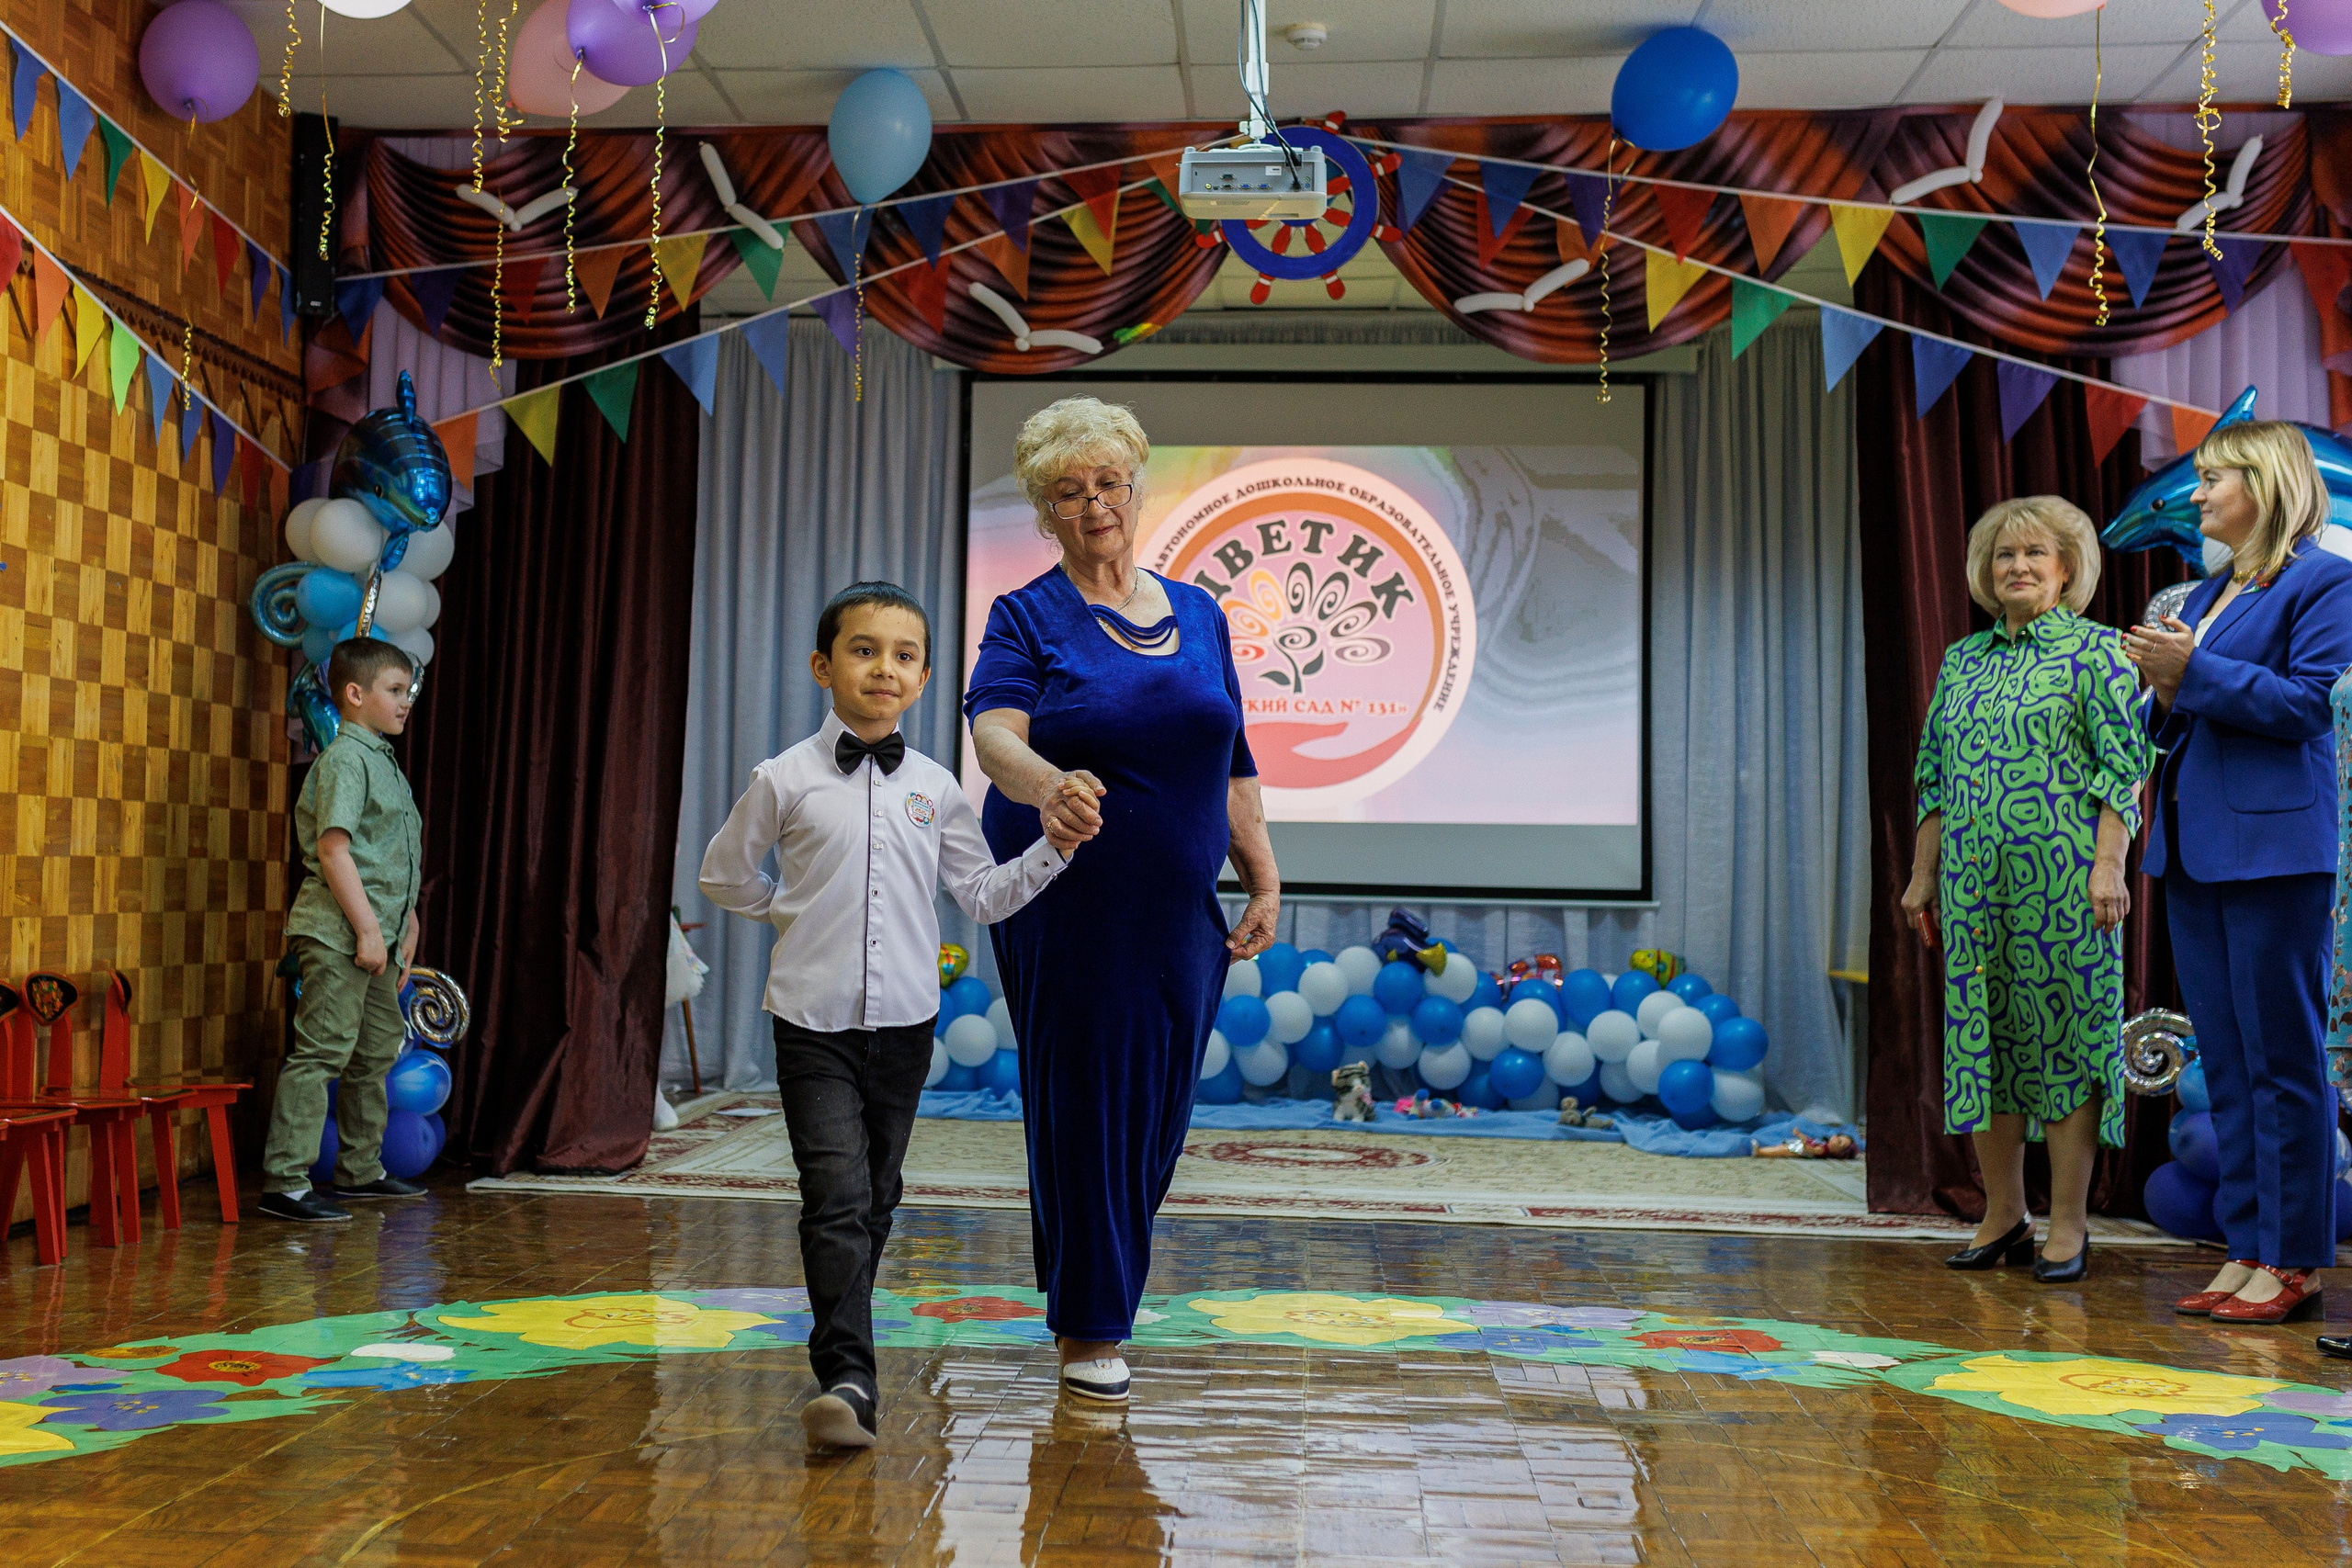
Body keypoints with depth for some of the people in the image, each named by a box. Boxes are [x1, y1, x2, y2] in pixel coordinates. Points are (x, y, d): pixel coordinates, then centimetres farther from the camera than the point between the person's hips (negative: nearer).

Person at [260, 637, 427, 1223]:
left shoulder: (383, 760, 18)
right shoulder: (345, 758, -12)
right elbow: (334, 850, -20)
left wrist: (403, 924, 23)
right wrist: (367, 930, -22)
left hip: (375, 934, 10)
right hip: (338, 932, -10)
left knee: (379, 1048, 17)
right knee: (322, 1050, -9)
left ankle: (361, 1169, 30)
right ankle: (284, 1182, -6)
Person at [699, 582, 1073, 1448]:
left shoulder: (936, 788, 5)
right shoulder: (785, 780, -3)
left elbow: (983, 894, 9)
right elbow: (724, 874, 12)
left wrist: (1054, 848, -2)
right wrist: (795, 914, 6)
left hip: (904, 1021, 3)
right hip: (814, 1021, -3)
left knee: (876, 1201, 13)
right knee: (837, 1199, -13)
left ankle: (840, 1339, 32)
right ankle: (848, 1379, -14)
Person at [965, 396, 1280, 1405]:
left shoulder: (1198, 615, 12)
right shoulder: (1027, 619, -2)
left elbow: (1232, 766, 15)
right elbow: (994, 729, -21)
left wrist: (1265, 880, 10)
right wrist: (1046, 784, -42)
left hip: (1178, 908, 4)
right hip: (1067, 903, -4)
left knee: (1157, 1103, 10)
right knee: (1084, 1097, 0)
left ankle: (1086, 1296, 33)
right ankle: (1090, 1328, 15)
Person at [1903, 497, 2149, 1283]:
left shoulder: (2095, 652, 1)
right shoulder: (1961, 661, 15)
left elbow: (2123, 769, -5)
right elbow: (1934, 777, 17)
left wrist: (2107, 866, -14)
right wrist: (1922, 874, 14)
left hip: (2062, 880, -5)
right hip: (1973, 880, 5)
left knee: (2064, 1033, -1)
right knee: (1981, 1034, 6)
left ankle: (2068, 1223, 8)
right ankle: (2002, 1217, 17)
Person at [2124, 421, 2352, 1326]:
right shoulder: (2206, 595, 19)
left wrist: (2195, 672, -16)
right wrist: (2166, 695, -1)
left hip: (2273, 846, -8)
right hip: (2193, 846, 8)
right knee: (2223, 1059, 10)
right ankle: (2248, 1247, 17)